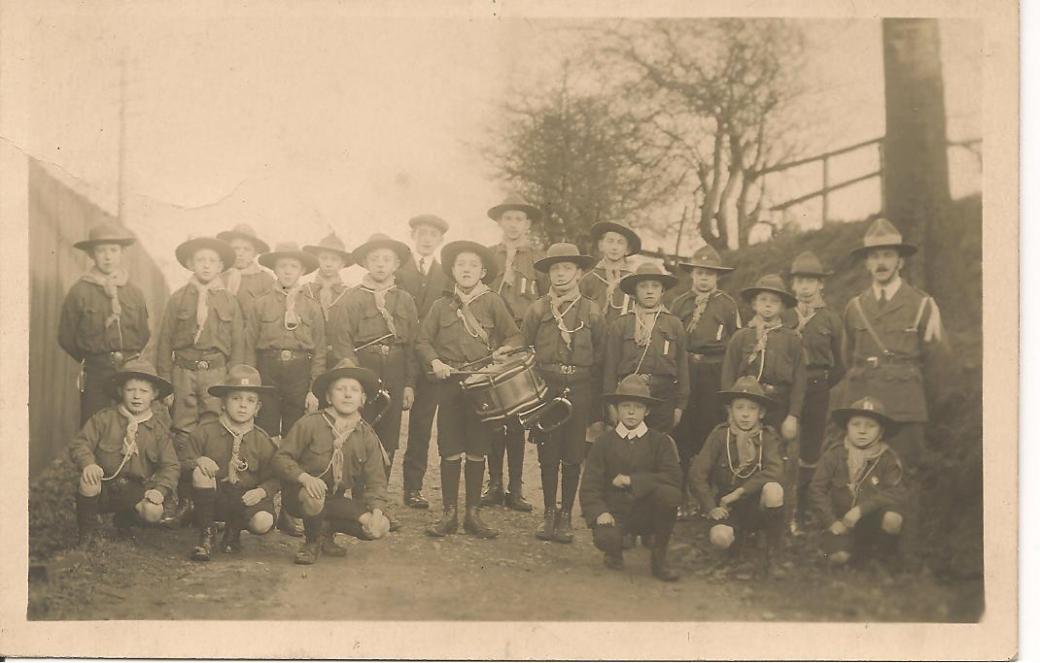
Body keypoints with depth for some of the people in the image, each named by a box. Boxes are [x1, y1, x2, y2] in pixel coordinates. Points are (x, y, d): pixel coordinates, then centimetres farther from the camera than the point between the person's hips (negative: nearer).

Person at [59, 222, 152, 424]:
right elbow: (66, 337, 3)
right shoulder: (79, 291, -1)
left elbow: (144, 335, 15)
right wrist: (90, 360, 8)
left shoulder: (135, 292, 9)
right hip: (95, 375, -3)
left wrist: (131, 361, 9)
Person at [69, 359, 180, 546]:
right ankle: (87, 533, -7)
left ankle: (124, 521, 11)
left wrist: (160, 489, -18)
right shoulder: (104, 418, 0)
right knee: (87, 483, -36)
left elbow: (170, 466, 1)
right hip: (104, 484, -1)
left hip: (135, 489, 1)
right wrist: (88, 463, -28)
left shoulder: (159, 428, 3)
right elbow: (80, 443, -5)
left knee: (153, 511, -29)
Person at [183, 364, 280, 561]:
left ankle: (233, 530, 11)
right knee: (200, 472, -32)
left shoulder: (262, 441, 1)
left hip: (246, 498, 0)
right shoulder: (205, 433, 0)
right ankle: (206, 536, -15)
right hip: (214, 496, 0)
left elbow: (273, 478, 1)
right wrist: (197, 461, -23)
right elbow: (183, 465, -1)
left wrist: (262, 491, -21)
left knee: (263, 522, -31)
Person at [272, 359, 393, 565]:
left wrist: (376, 511, -18)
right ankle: (312, 542, -6)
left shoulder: (367, 436, 1)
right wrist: (304, 477, -32)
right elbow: (282, 457, -12)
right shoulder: (309, 424, -12)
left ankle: (326, 530, 11)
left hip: (339, 499, 4)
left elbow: (376, 480, 0)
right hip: (300, 494, -4)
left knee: (379, 527, -17)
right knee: (313, 499, -41)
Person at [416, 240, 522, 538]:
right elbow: (423, 340, 9)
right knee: (450, 451, 1)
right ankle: (449, 514, 9)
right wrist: (434, 361, -9)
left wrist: (503, 350, -13)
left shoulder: (492, 302, 4)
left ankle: (473, 514, 13)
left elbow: (514, 335, 7)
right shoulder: (442, 305, 7)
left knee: (477, 451, 4)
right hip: (449, 382, 1)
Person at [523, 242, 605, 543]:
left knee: (573, 458, 2)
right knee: (548, 457, 3)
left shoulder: (592, 312, 5)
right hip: (546, 390, 0)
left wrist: (596, 399, 1)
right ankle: (549, 515, 16)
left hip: (580, 392, 0)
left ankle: (565, 517, 12)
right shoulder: (537, 310, 6)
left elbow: (601, 359, 6)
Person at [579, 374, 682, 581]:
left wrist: (631, 480, -17)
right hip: (615, 512, -1)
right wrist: (599, 512, -21)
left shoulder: (660, 441, 4)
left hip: (647, 514, 1)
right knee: (605, 539, -35)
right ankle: (614, 551, 9)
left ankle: (659, 557, -10)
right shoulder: (603, 443, 5)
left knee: (669, 494, -32)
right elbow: (590, 484, -2)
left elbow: (672, 477, -12)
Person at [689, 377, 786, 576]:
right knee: (719, 537, -32)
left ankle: (772, 552, -10)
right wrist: (710, 508, -14)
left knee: (773, 489, -34)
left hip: (758, 505, 0)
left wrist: (739, 492, -26)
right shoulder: (720, 434, -5)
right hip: (727, 507, 0)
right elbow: (697, 473, -7)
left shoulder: (768, 436, -5)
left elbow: (775, 471, -22)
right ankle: (741, 537, 10)